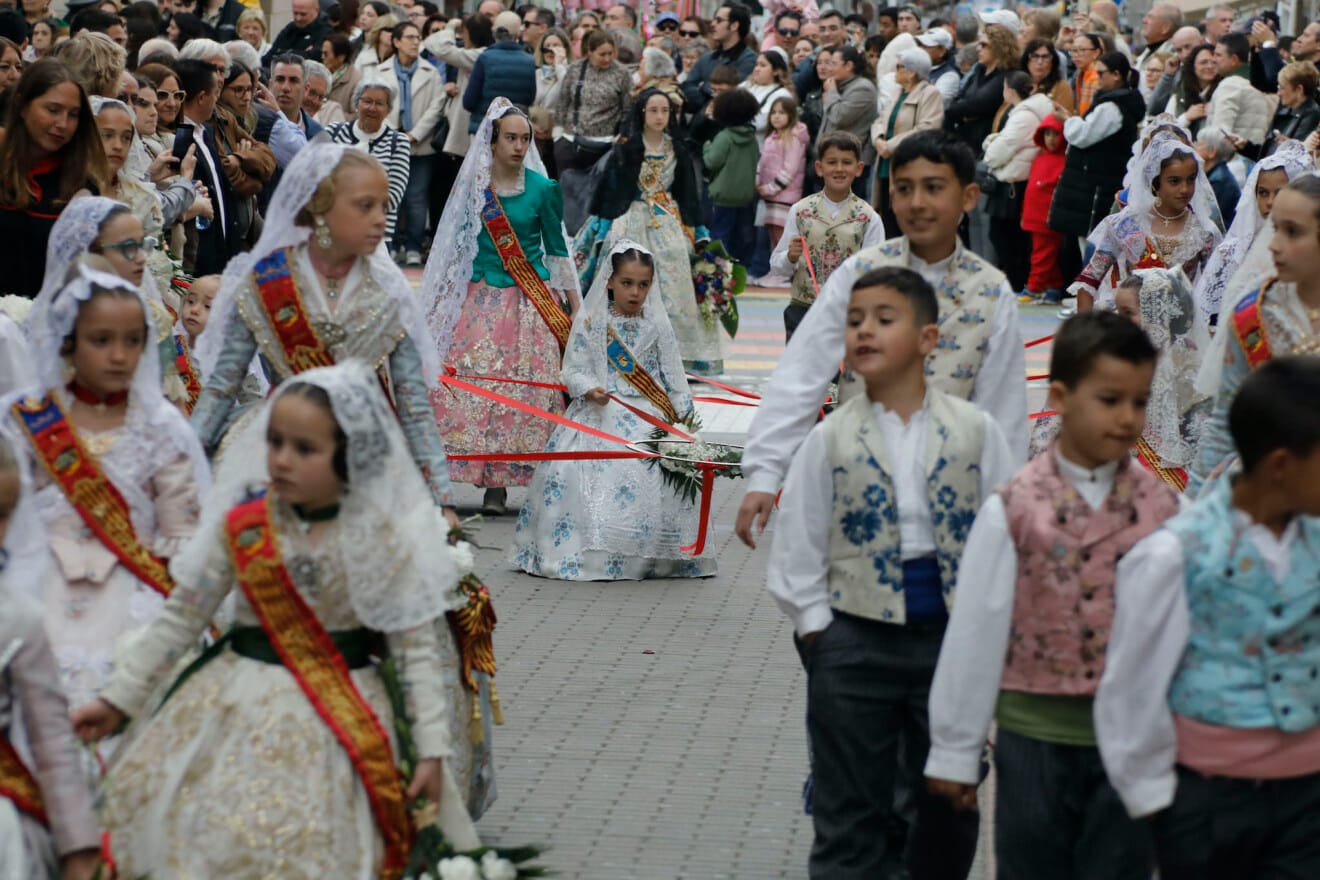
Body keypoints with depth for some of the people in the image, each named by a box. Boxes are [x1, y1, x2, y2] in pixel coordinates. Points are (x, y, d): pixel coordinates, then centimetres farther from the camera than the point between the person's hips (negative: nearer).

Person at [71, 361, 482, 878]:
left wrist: (433, 747, -8)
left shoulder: (385, 539, -9)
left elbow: (416, 647, -5)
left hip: (340, 717, -3)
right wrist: (118, 697, 6)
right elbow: (182, 617, 6)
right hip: (236, 711, 3)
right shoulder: (242, 522, -3)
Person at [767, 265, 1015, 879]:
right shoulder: (831, 439, -4)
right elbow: (797, 546, -1)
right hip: (855, 642, -1)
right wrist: (817, 628, -4)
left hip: (954, 637, 1)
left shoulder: (974, 431, -2)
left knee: (952, 805, 14)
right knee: (849, 813, 6)